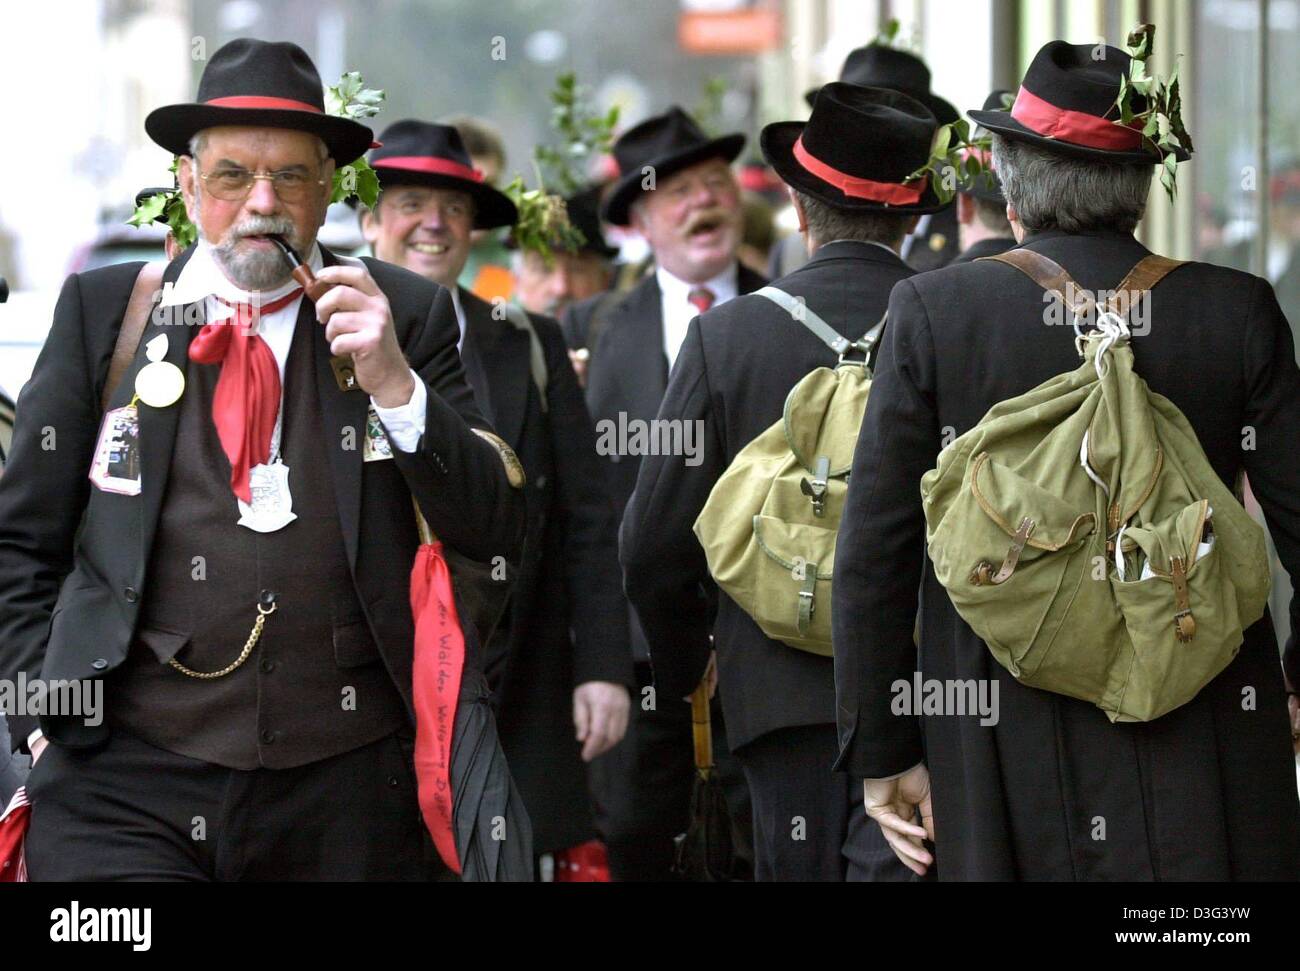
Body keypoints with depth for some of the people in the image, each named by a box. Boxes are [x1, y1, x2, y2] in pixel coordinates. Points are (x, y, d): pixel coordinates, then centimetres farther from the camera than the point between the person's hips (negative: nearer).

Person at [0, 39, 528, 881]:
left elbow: (498, 533, 1)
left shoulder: (407, 314, 5)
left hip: (348, 790, 1)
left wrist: (396, 386, -12)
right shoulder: (101, 310, 6)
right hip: (124, 784, 0)